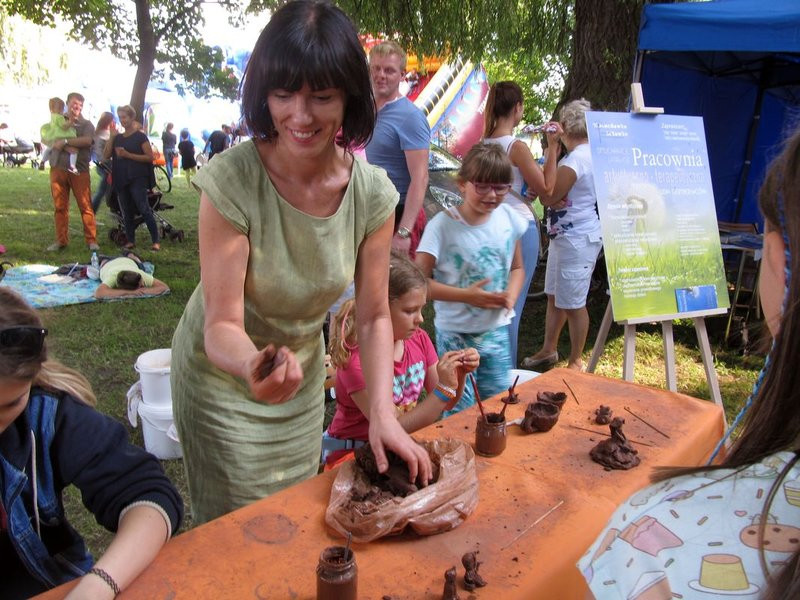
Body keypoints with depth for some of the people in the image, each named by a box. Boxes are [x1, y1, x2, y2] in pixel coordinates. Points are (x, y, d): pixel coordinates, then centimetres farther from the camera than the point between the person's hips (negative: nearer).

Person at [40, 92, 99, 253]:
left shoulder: (86, 125, 6)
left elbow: (87, 140, -14)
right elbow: (44, 139, 8)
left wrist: (65, 141, -15)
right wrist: (59, 144, -9)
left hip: (80, 169, -3)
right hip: (58, 168, 3)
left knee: (86, 206, -6)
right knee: (60, 206, 4)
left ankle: (91, 240, -2)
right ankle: (61, 240, 11)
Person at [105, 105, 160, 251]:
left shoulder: (140, 136, -1)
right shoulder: (118, 138, 14)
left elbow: (150, 157, -10)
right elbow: (106, 155, 8)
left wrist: (128, 155, -16)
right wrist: (112, 138, -2)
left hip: (137, 179, -6)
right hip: (121, 180, 6)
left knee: (144, 209, -13)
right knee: (126, 212, 10)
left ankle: (155, 241, -12)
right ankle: (130, 240, 18)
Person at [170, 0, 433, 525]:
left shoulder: (372, 192, -16)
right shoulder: (232, 181, -27)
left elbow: (374, 316, -10)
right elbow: (222, 325, -25)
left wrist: (383, 413, -19)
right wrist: (253, 363, -47)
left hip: (304, 373, 4)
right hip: (225, 375, -4)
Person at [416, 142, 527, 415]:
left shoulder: (509, 219, -2)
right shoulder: (442, 225, -16)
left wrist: (511, 294, -8)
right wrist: (466, 295, -22)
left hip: (497, 330, 4)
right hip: (456, 333, -4)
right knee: (460, 412, 5)